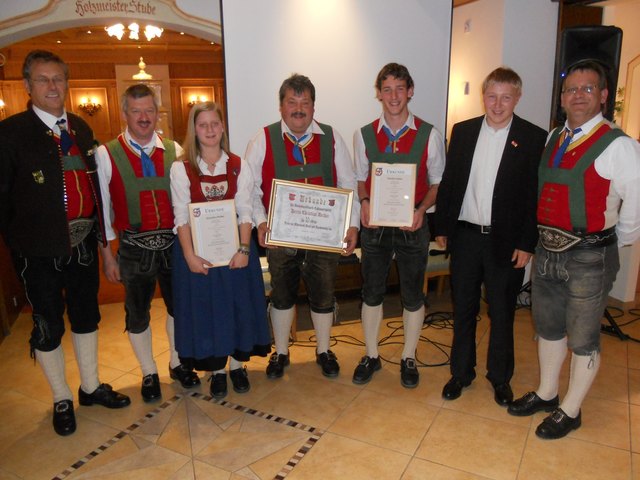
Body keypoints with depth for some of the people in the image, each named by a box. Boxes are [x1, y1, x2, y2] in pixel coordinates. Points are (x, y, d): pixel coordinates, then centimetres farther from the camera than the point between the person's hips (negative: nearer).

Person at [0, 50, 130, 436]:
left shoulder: (81, 128, 7)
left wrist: (99, 230, 5)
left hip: (84, 242, 5)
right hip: (41, 249, -5)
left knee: (86, 314, 17)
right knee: (48, 326, 9)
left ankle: (91, 386, 37)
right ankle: (62, 400, 29)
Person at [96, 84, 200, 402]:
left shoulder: (174, 151, 1)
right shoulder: (106, 155, -6)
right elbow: (101, 208, -3)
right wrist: (107, 255, -2)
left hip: (173, 243, 2)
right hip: (134, 247, -2)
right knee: (137, 313, 13)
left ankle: (177, 363, 38)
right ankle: (149, 374, 34)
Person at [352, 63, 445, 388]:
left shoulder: (429, 135, -5)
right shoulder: (364, 135, 0)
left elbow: (437, 182, 2)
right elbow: (361, 178, 9)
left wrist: (422, 209, -16)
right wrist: (364, 202, -12)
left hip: (413, 226, -1)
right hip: (374, 225, 2)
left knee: (412, 295, 11)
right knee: (371, 292, 12)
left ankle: (409, 358, 31)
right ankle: (371, 356, 31)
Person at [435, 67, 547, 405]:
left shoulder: (534, 138, -5)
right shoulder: (463, 131, 4)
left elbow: (536, 195, -6)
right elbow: (448, 182, 7)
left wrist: (526, 243, -10)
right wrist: (441, 227, 4)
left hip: (506, 241, -2)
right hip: (464, 236, 3)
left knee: (502, 313, 12)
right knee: (463, 310, 14)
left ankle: (500, 377, 32)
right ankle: (461, 372, 32)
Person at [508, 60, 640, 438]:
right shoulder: (553, 140, 8)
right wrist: (540, 239, 9)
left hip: (589, 256, -6)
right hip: (548, 251, 7)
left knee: (582, 336, 9)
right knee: (548, 325, 19)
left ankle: (570, 410, 28)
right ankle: (546, 394, 40)